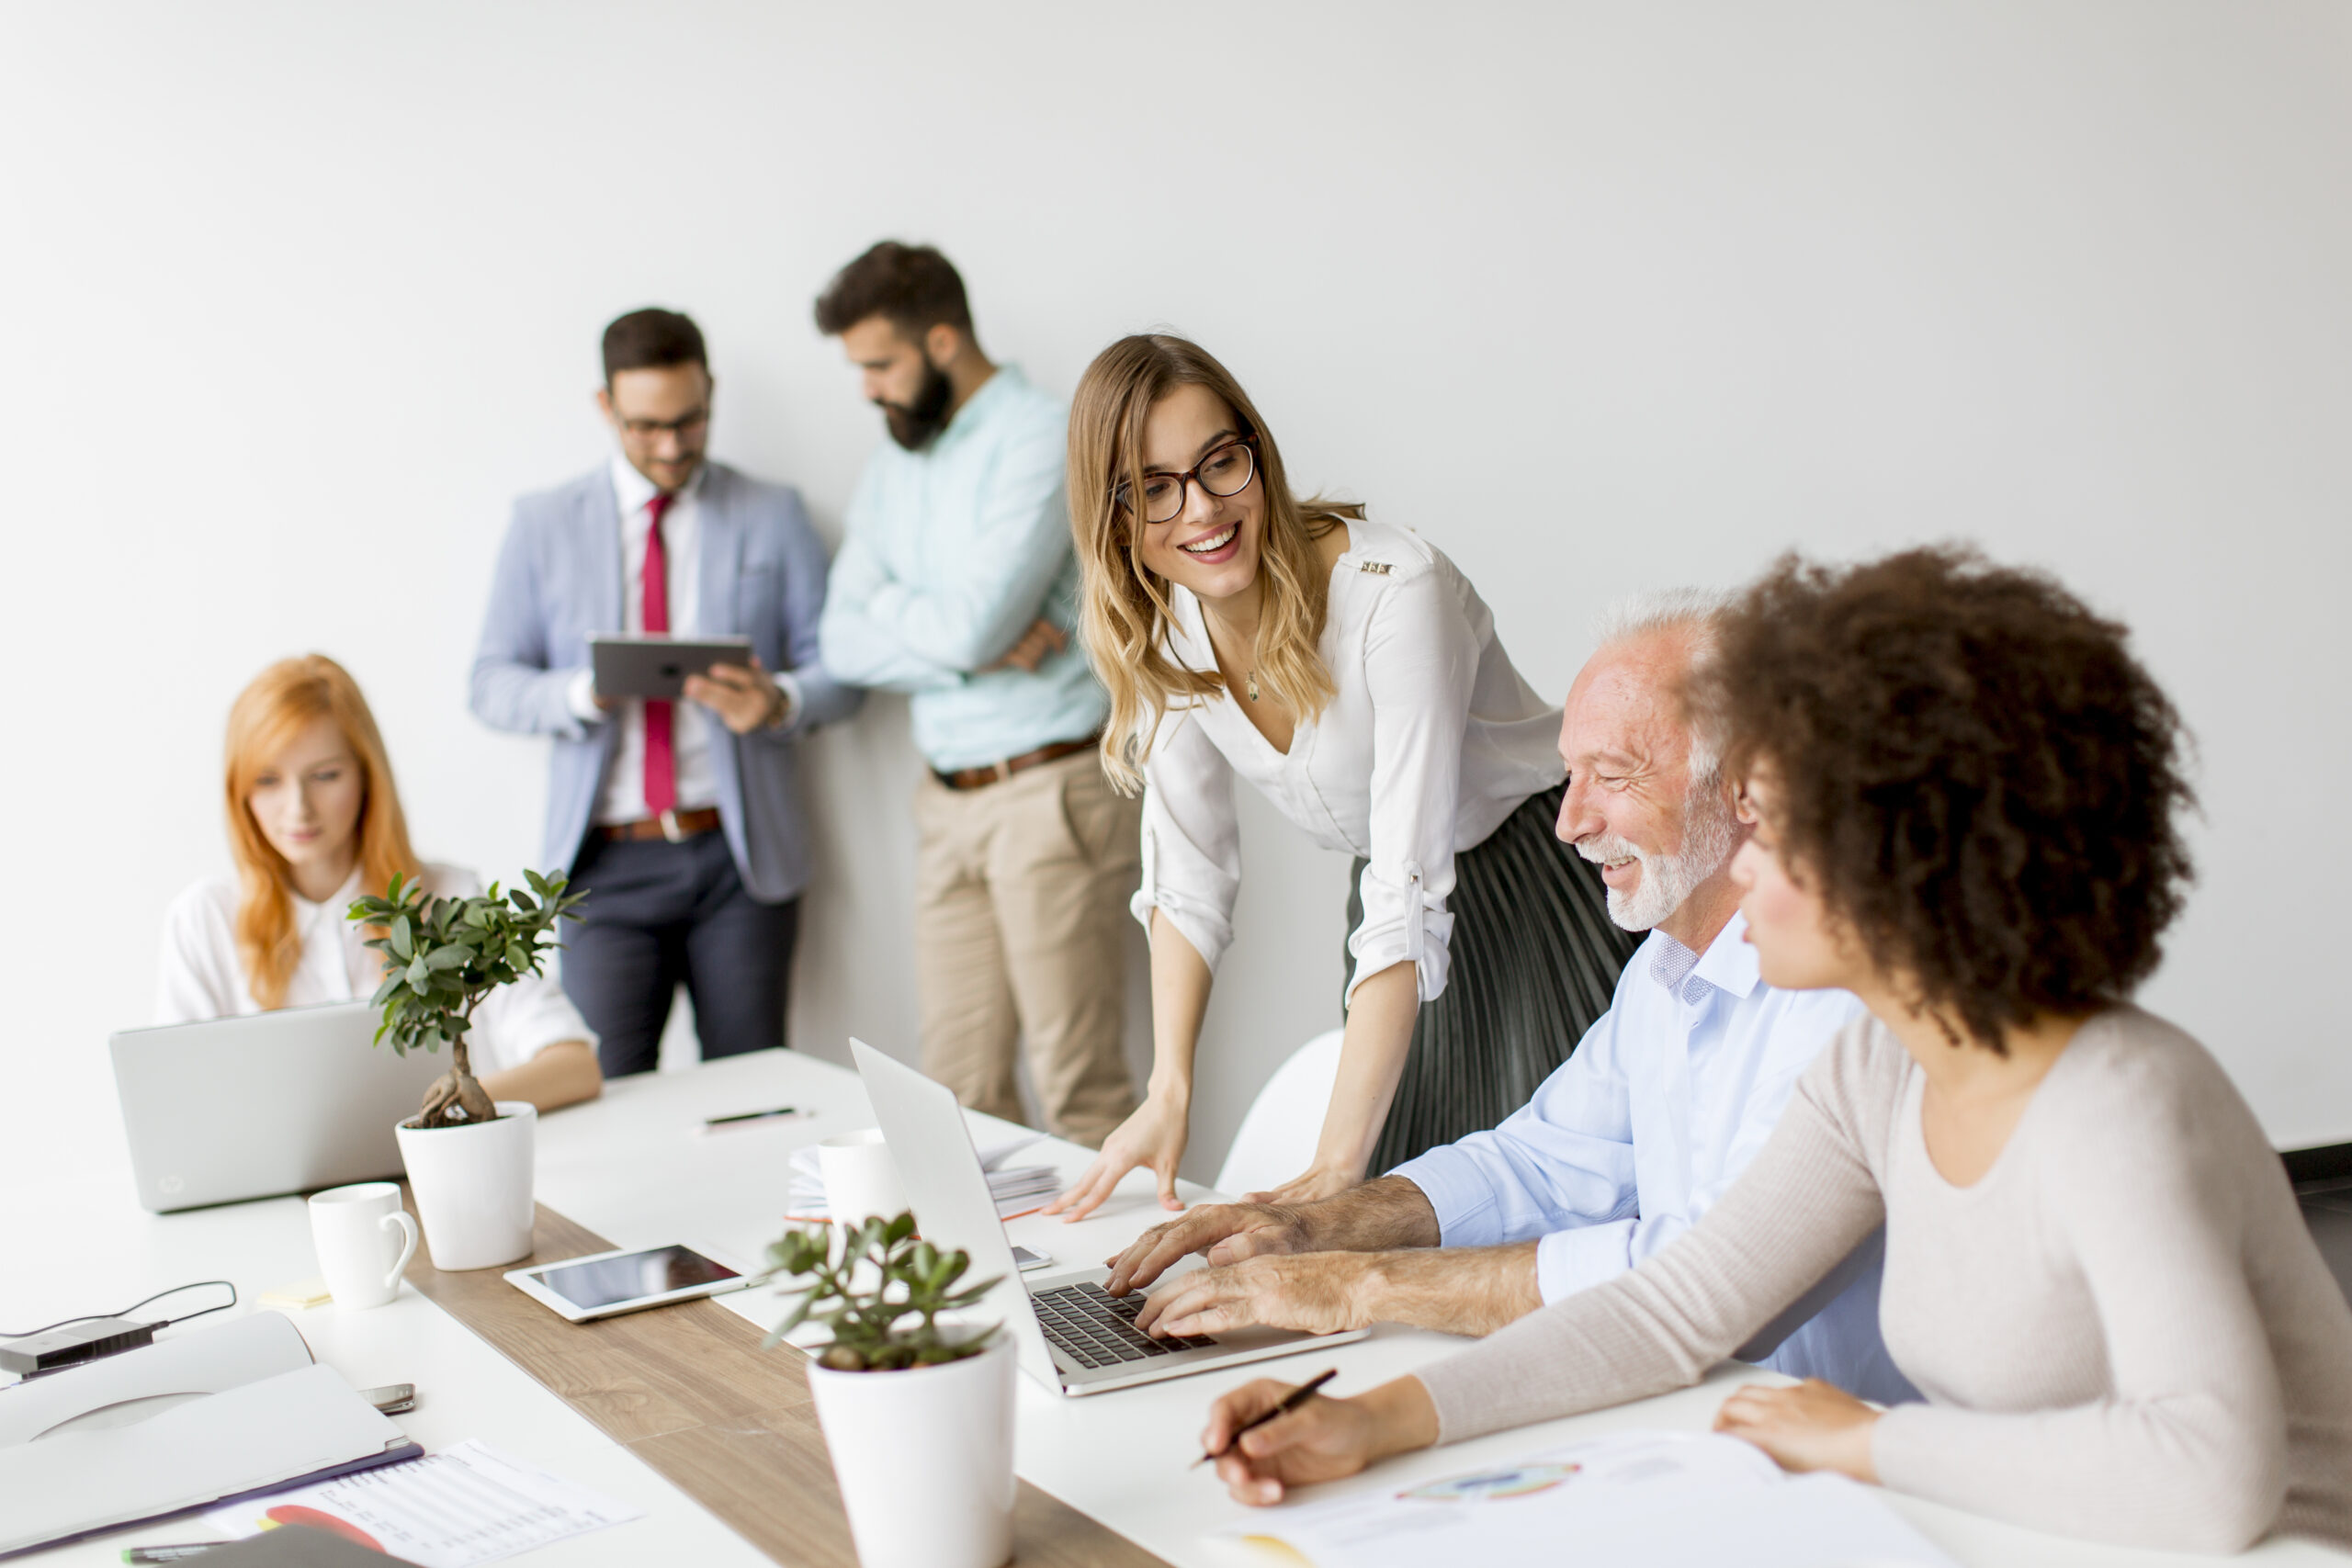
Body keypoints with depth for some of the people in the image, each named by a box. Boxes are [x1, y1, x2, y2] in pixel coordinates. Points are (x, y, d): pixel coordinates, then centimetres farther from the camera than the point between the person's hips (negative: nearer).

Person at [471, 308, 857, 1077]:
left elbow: (839, 671, 6)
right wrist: (580, 693, -15)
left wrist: (779, 702, -17)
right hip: (607, 862, 0)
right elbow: (492, 684, 6)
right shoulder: (544, 524, 9)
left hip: (739, 853, 0)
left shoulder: (772, 515, 9)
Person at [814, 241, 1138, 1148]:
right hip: (947, 798, 7)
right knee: (960, 1087, 6)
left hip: (1049, 792, -7)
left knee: (1079, 1091, -4)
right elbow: (846, 644, 7)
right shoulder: (890, 470, 16)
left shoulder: (1041, 441, -9)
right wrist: (977, 646, -9)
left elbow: (971, 622, -19)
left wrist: (890, 605, 2)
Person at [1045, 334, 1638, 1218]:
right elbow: (1187, 874, -1)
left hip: (1538, 902, -5)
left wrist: (1338, 1163, -36)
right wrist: (1170, 1091, -13)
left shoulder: (1396, 592, -29)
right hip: (1390, 904, 6)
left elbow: (1409, 900, -33)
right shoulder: (1161, 630, -8)